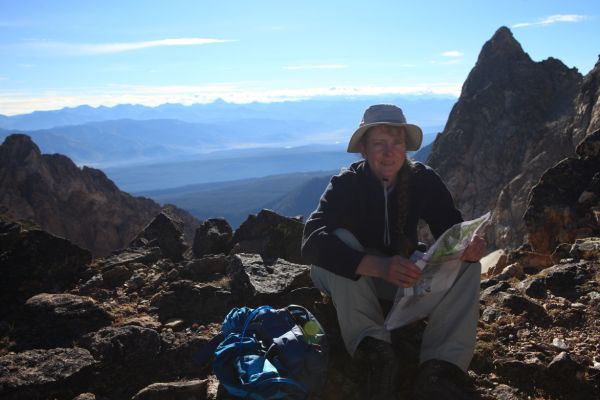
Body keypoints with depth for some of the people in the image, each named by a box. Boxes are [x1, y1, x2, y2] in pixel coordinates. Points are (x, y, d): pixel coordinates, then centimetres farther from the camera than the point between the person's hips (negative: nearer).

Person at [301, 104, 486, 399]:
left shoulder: (424, 180, -11)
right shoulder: (346, 183, -21)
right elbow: (313, 242, -36)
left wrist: (470, 245, -40)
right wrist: (380, 266, -51)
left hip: (403, 275, 3)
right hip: (349, 280, -3)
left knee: (467, 260, -19)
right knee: (340, 239, -33)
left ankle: (441, 368, -33)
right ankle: (373, 347, -38)